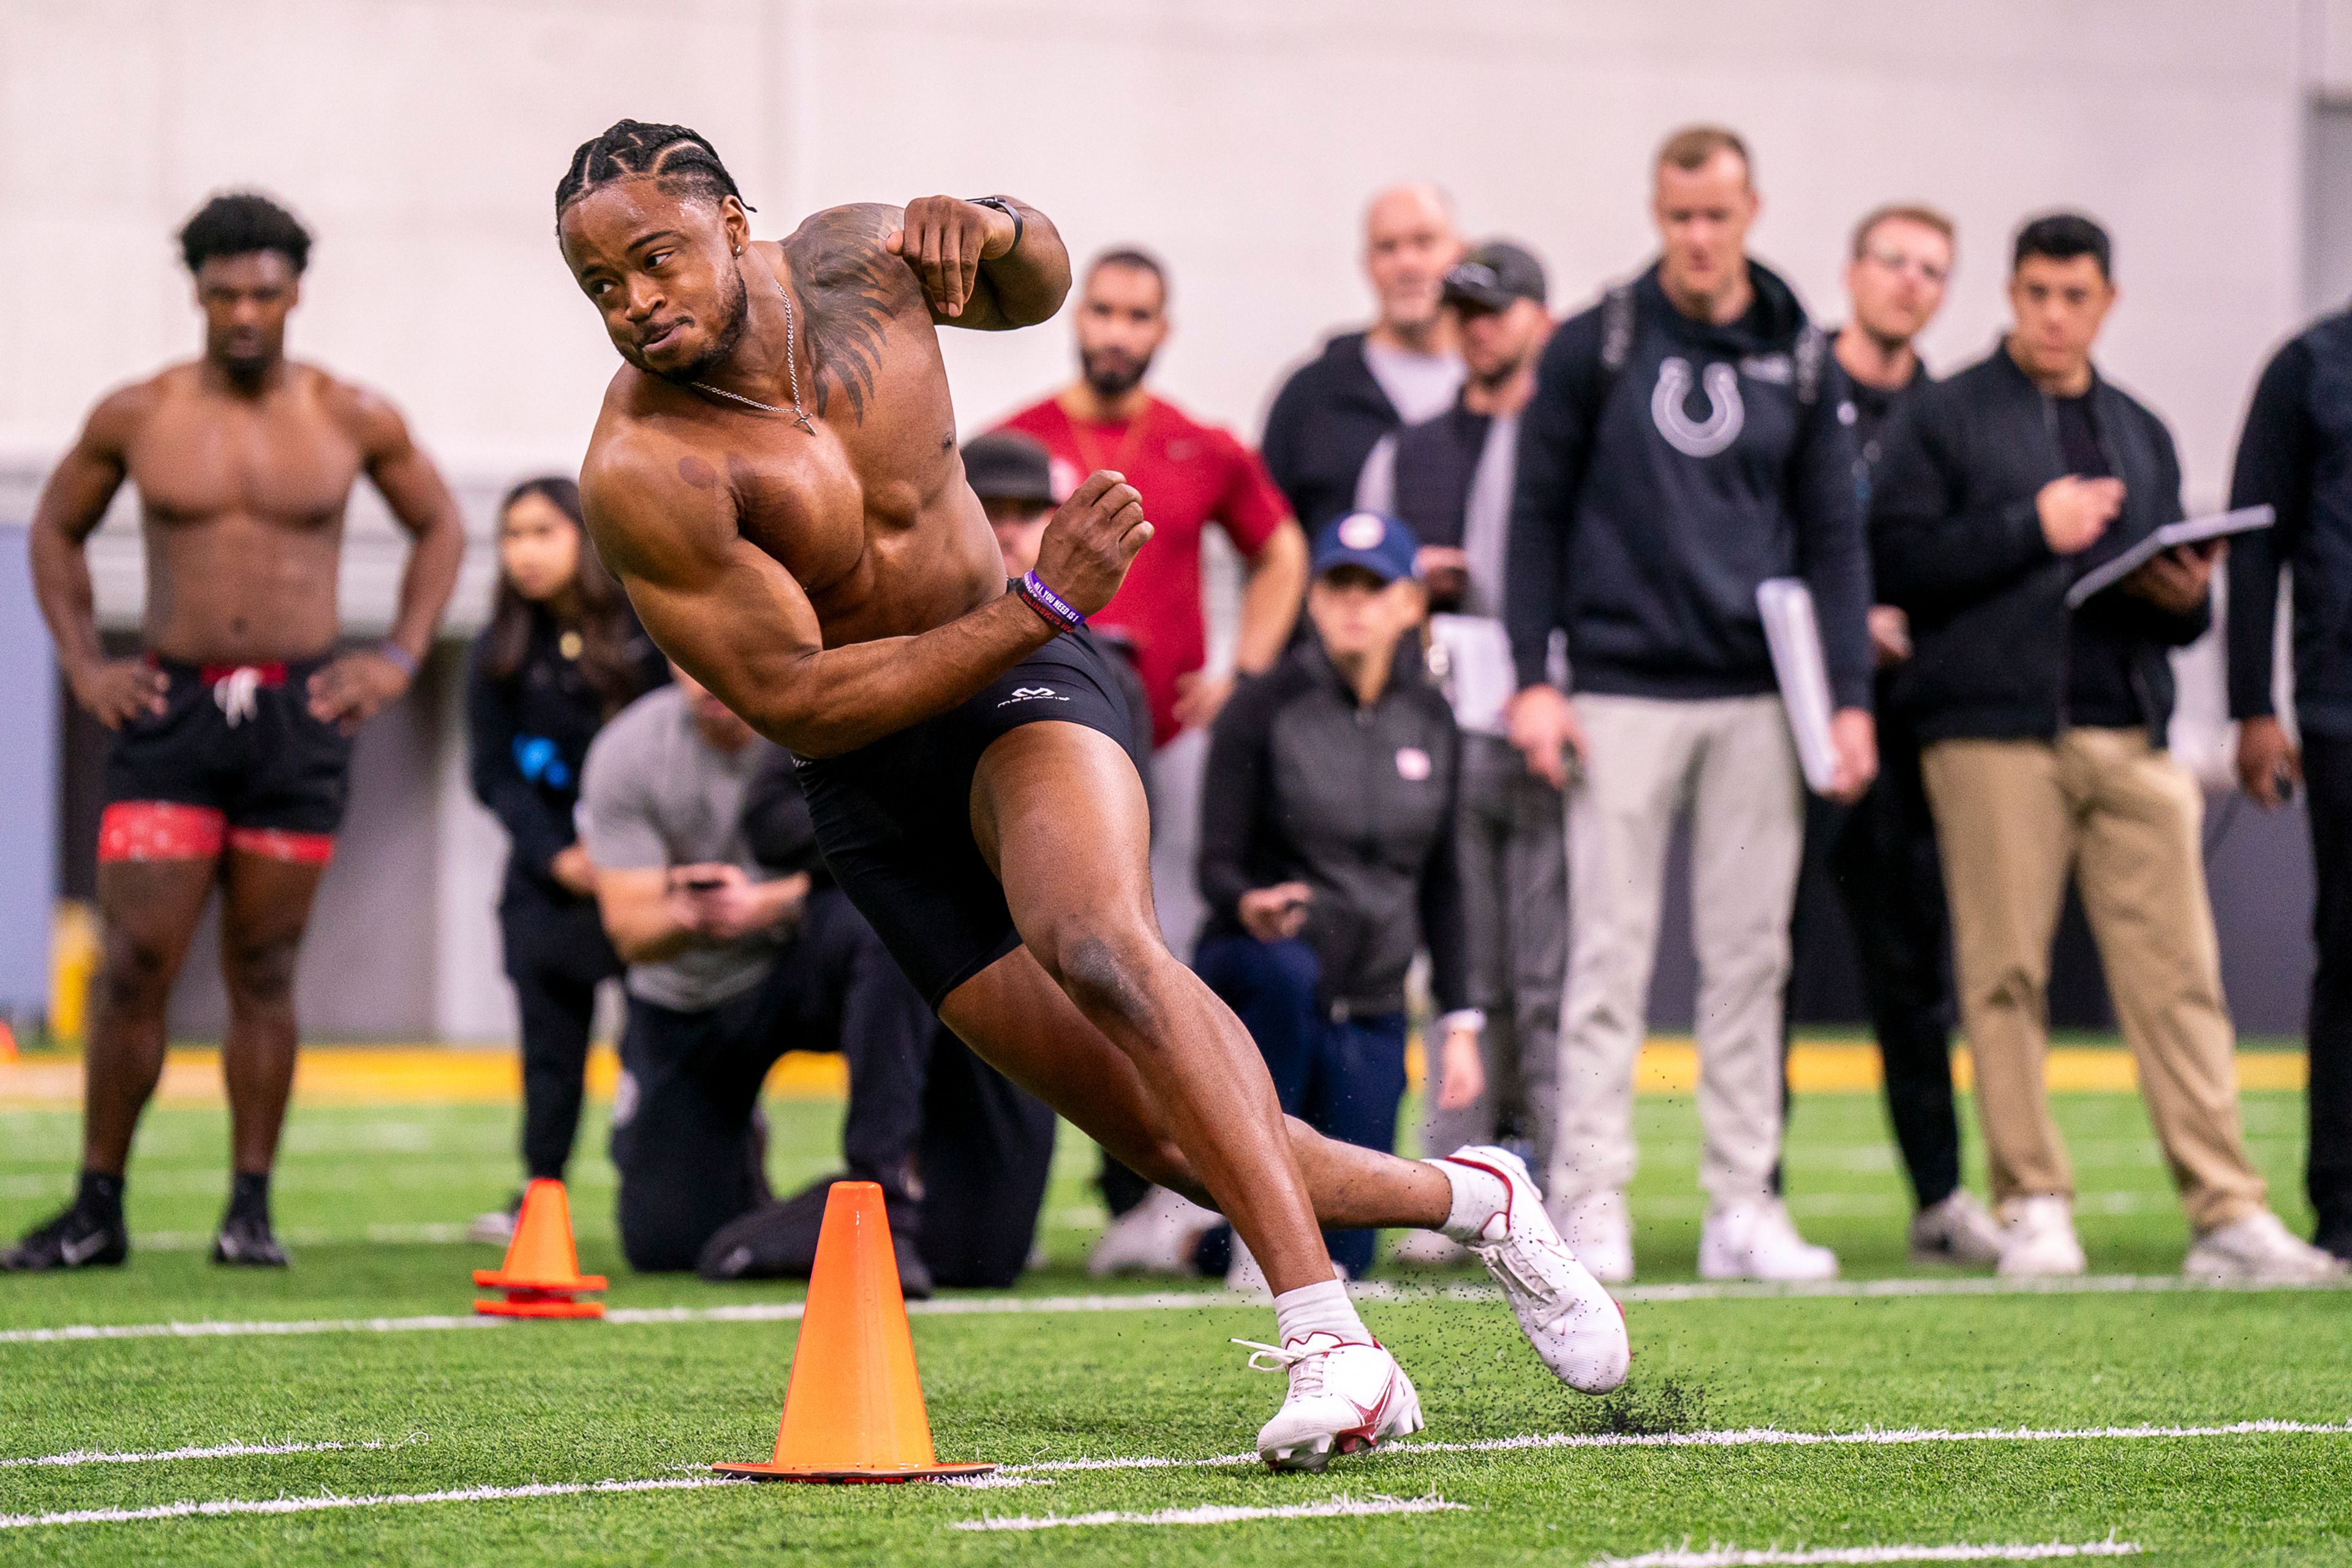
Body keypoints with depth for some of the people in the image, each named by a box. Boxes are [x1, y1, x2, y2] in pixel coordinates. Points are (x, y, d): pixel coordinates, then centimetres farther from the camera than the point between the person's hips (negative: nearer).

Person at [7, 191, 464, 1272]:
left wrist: (399, 657, 6)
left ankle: (251, 1209, 10)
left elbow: (439, 527, 17)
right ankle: (98, 1210, 0)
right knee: (136, 965, -7)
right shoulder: (137, 417, 2)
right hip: (170, 708, 0)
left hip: (301, 716, 0)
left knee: (263, 970, 4)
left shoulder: (353, 420, 3)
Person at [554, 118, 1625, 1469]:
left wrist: (993, 228, -10)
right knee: (1178, 1144, -2)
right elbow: (796, 703, -21)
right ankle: (1468, 1198, 24)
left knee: (1093, 939, -34)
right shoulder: (642, 473, -20)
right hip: (873, 781, 0)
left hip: (1022, 690, 0)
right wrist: (1041, 604, -25)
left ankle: (1327, 1332, -37)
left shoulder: (852, 260, -7)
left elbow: (1043, 283, 16)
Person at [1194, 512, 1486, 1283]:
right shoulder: (1264, 710, -7)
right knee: (1287, 972, -42)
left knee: (1345, 1255, -4)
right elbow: (1217, 863, -12)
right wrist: (1249, 907, -35)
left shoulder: (1431, 724, 6)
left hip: (1371, 1015, 4)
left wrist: (1459, 1021, 6)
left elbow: (1439, 883, 12)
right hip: (1252, 975, -4)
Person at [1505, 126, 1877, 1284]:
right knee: (1609, 954, -3)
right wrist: (1531, 679, -4)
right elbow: (1537, 515, 4)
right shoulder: (1592, 348, 3)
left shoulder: (1801, 360, 8)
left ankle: (1743, 1207, 7)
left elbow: (1833, 535, 10)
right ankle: (1590, 1201, -1)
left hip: (1759, 703, 2)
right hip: (1623, 696, -2)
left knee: (1750, 958, 3)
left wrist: (1849, 698, 2)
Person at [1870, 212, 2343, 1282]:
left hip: (2130, 734, 4)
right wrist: (2032, 528, -10)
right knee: (2006, 973, -4)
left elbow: (2183, 607, 23)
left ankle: (2228, 1214, -5)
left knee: (2178, 974, -3)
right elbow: (1900, 561, -5)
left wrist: (2184, 597, 0)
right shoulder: (1943, 418, 8)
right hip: (1992, 730, -4)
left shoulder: (2141, 434, 22)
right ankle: (2034, 1207, 4)